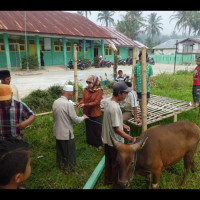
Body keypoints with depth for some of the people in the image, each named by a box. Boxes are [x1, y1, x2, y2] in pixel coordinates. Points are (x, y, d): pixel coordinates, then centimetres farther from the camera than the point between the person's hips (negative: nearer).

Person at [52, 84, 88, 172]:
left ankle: (61, 166, 39)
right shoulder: (68, 104, -22)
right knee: (69, 153, 11)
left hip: (57, 132, 7)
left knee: (60, 151, 23)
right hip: (66, 133, -7)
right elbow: (75, 120, -17)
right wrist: (83, 117, 1)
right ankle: (69, 169, 24)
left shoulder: (55, 102, 0)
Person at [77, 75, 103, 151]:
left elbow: (96, 102, -22)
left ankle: (99, 144, 24)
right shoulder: (86, 90, -1)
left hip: (96, 114, -4)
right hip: (87, 113, 4)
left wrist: (85, 105, -30)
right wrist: (79, 103, -26)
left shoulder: (99, 91, -14)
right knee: (89, 128, 17)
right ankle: (91, 142, 35)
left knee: (97, 129, 7)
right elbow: (83, 99, -4)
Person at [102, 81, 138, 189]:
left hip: (107, 139, 8)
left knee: (108, 160, 24)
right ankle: (116, 185, 32)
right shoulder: (115, 107, -30)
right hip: (115, 141, -8)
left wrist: (123, 125, 15)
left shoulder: (107, 101, -2)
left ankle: (108, 180, 44)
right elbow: (116, 129, -27)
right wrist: (130, 138, -27)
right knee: (116, 164, 12)